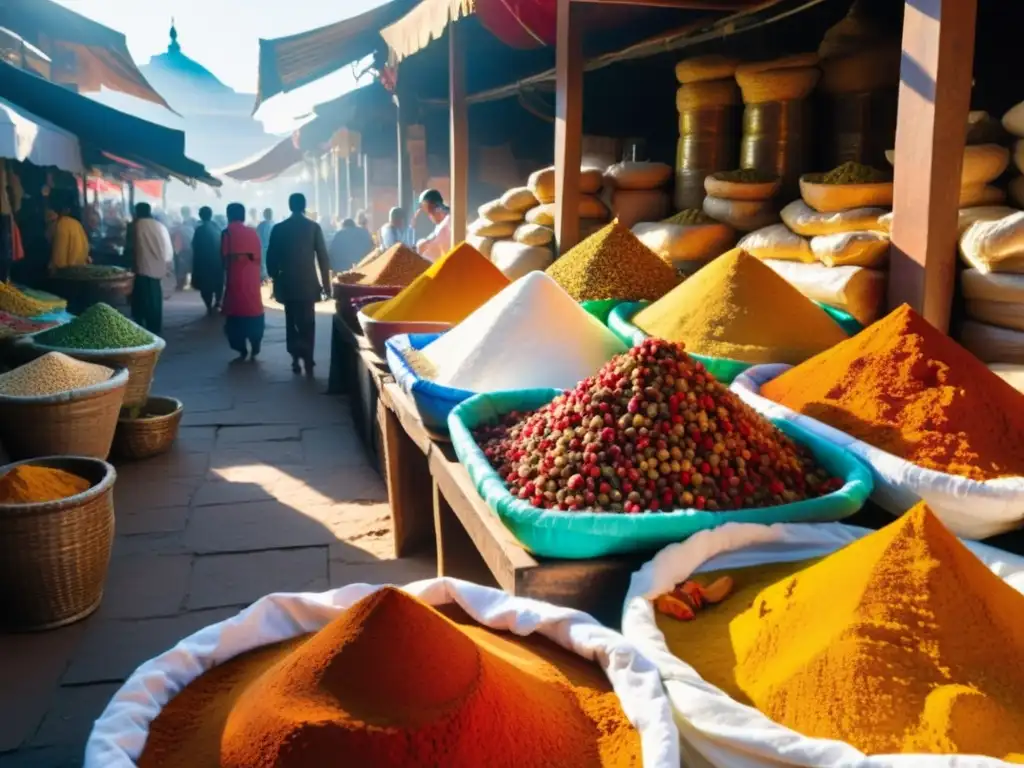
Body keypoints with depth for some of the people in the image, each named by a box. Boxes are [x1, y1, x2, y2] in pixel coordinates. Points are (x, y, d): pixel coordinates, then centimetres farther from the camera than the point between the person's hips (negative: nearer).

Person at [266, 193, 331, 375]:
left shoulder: (279, 228, 1)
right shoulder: (314, 227, -4)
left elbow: (271, 258, 2)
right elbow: (323, 257, -5)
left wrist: (276, 279, 14)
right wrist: (326, 283, 1)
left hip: (287, 283, 2)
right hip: (308, 282, -1)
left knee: (292, 322, 13)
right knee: (307, 323, 3)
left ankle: (296, 358, 12)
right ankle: (307, 360, -3)